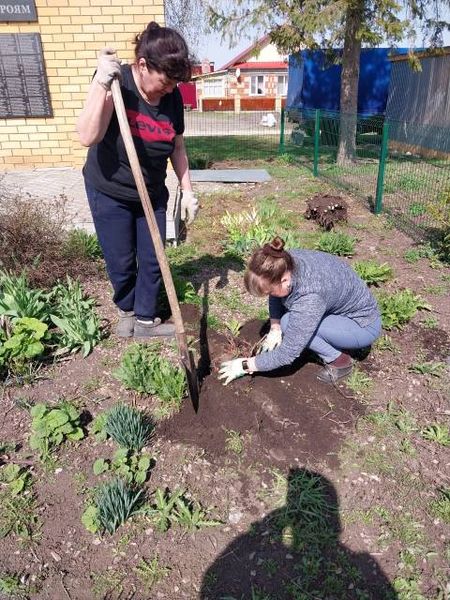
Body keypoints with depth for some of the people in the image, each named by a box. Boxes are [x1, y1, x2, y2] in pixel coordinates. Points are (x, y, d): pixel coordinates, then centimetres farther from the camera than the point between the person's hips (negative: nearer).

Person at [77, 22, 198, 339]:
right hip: (109, 193, -4)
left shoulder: (173, 97, -8)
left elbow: (177, 148, 4)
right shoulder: (115, 81, -21)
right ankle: (126, 311, 35)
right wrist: (102, 81, -40)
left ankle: (146, 320, 26)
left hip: (152, 194, 4)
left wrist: (187, 191, 3)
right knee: (121, 263, 6)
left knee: (152, 261, 8)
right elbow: (88, 136, -33)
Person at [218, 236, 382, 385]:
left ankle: (340, 362, -4)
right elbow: (275, 297, 3)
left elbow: (287, 354, -32)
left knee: (290, 323, -23)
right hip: (342, 307, 8)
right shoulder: (286, 262, -18)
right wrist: (275, 328, -11)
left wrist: (245, 365, -21)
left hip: (364, 326, -8)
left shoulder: (310, 297, -38)